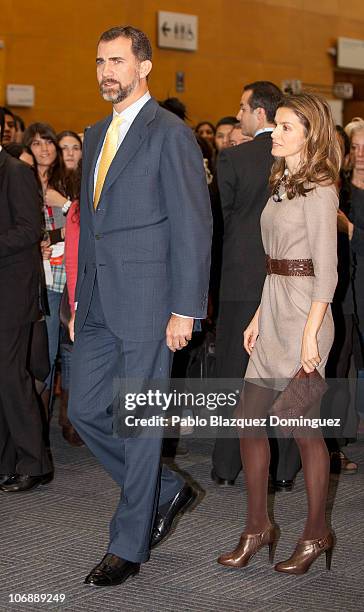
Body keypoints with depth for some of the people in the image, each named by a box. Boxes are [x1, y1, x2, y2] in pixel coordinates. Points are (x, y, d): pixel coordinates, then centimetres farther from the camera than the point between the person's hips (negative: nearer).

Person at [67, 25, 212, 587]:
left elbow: (193, 225, -11)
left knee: (137, 422, 0)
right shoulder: (96, 135, 17)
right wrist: (80, 298, 17)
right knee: (85, 411, 9)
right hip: (99, 303, 8)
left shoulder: (171, 134, -7)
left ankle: (129, 545, 13)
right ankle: (166, 491, 28)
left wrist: (184, 309, -15)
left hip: (147, 302, -8)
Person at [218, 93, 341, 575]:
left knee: (305, 426, 1)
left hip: (304, 313, -9)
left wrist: (310, 333, -19)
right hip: (273, 307, 9)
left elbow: (326, 270, -15)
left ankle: (316, 534, 15)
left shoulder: (319, 191, -11)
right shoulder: (281, 184, 15)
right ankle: (258, 526, 19)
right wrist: (259, 317, 15)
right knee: (249, 418, 8)